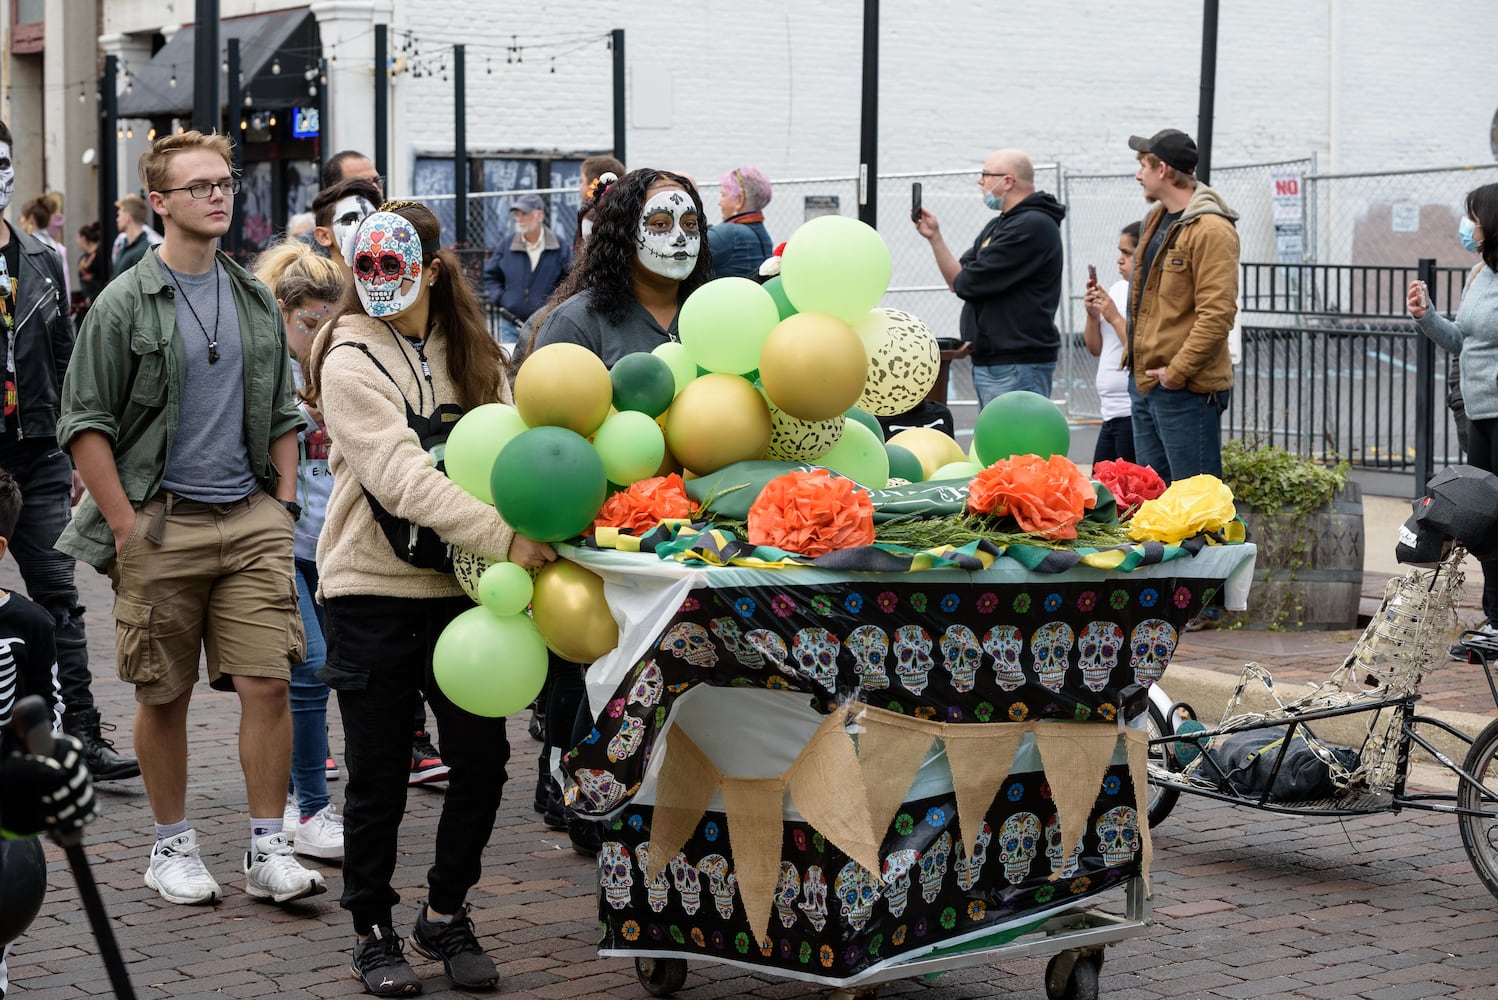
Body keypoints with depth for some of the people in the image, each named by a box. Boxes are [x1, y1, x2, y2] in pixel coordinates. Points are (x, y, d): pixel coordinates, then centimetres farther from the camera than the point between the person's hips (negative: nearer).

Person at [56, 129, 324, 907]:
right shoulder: (124, 304, -3)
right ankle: (172, 845, 20)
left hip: (252, 521, 3)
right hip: (160, 524, -3)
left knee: (268, 683, -4)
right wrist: (126, 527, -10)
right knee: (163, 696, 5)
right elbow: (84, 424, -4)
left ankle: (268, 850, 4)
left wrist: (283, 508, 10)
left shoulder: (257, 301, 12)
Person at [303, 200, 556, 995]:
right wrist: (503, 539, -31)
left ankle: (445, 915, 23)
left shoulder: (473, 354, 10)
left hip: (459, 583, 4)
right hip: (373, 586, -4)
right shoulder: (351, 359, -9)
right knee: (379, 772, 3)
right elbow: (402, 475, -22)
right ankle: (373, 931, 20)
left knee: (482, 755, 4)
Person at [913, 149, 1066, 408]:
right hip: (987, 363, 10)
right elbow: (957, 280, 17)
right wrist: (934, 236, 8)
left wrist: (961, 280, 5)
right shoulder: (997, 226, 20)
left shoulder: (1033, 225, -14)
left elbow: (967, 283, -18)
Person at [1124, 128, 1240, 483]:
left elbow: (1217, 314, -22)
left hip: (1186, 388, -10)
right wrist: (1135, 352, 15)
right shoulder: (1156, 220, 15)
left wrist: (1176, 372, -21)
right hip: (1144, 382, 10)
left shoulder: (1210, 230, -16)